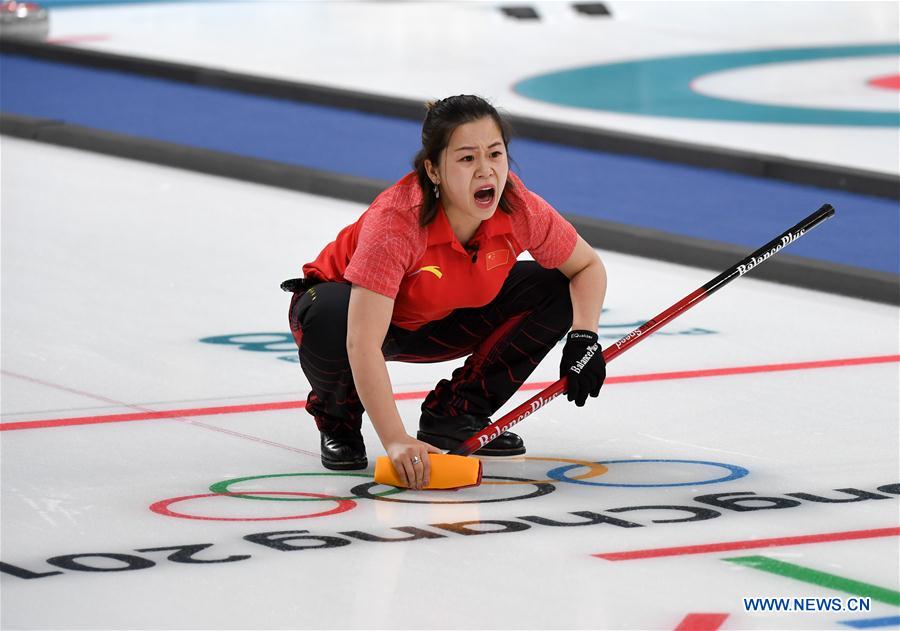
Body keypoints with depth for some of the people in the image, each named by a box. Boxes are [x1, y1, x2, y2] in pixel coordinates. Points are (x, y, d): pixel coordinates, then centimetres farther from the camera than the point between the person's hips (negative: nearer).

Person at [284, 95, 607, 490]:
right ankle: (338, 416, -3)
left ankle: (453, 415, 1)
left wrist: (583, 338, -25)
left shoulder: (519, 208, -24)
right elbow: (363, 343, -45)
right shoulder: (395, 220, -39)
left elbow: (588, 267, -5)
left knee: (554, 289, -12)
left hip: (443, 323, 5)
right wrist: (395, 441, -53)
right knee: (330, 323, -40)